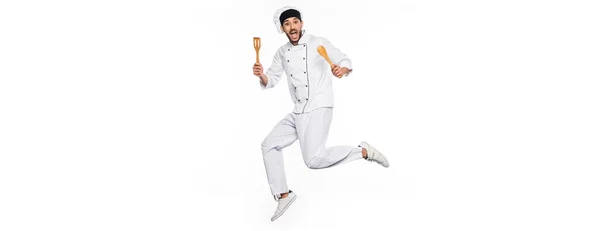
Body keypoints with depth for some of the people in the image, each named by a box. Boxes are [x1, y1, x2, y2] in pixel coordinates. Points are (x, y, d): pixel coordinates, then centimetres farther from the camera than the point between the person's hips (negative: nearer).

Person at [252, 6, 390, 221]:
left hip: (318, 109, -7)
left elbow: (346, 61, -4)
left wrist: (341, 70, -27)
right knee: (269, 145, 5)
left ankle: (363, 151, -5)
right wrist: (262, 75, -10)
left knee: (314, 160, -21)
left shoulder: (318, 43, -5)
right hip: (298, 112, 7)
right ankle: (283, 194, 14)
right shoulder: (282, 52, 11)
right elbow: (271, 81, 13)